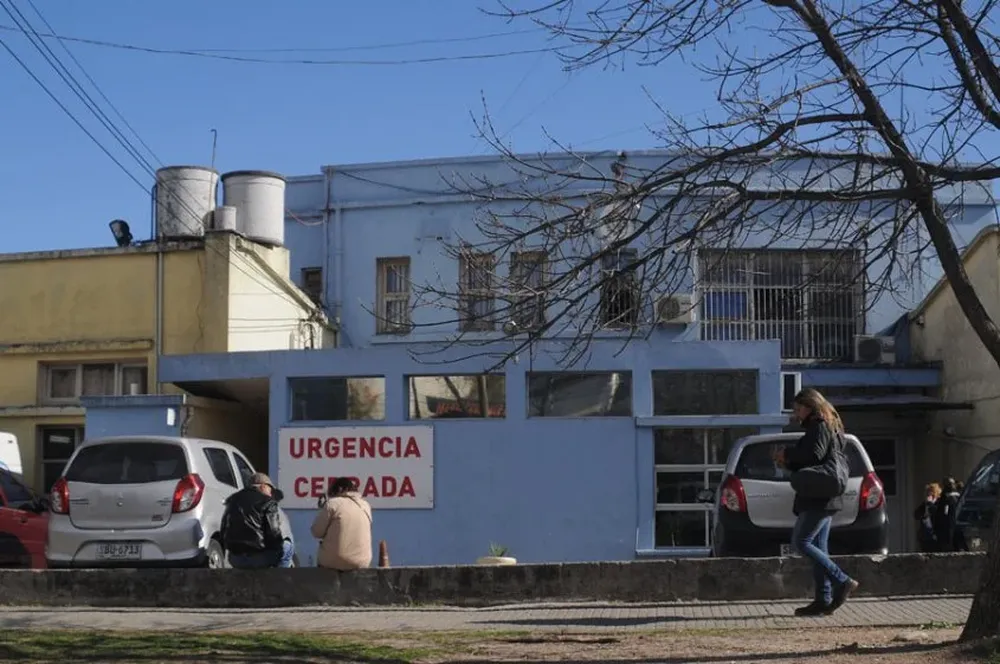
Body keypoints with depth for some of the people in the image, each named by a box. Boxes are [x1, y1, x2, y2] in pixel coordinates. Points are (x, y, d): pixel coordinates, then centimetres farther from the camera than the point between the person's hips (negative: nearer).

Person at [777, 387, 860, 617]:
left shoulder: (820, 427, -8)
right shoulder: (827, 428, 23)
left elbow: (814, 455, -23)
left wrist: (787, 453, -9)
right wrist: (789, 462, 11)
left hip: (819, 498, -10)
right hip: (824, 497, 10)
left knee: (801, 542, -12)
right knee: (818, 546, 7)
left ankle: (842, 582, -12)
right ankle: (824, 600, 6)